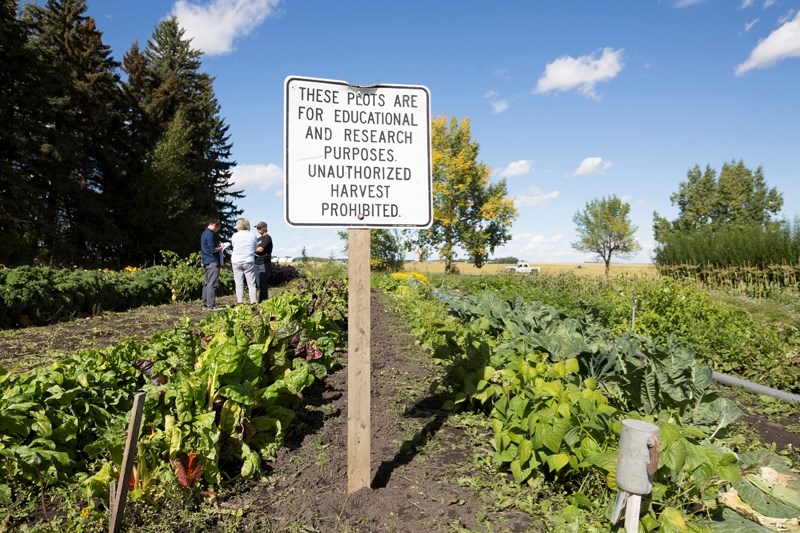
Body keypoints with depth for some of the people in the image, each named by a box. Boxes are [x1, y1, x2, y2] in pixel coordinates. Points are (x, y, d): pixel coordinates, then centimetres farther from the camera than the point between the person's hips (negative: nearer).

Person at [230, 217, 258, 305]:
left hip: (236, 262, 1)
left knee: (239, 284, 5)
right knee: (251, 283, 4)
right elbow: (255, 249, 5)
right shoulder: (253, 236, -2)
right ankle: (253, 301, 1)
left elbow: (233, 246, 9)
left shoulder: (235, 236, -1)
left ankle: (240, 302, 5)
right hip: (249, 262, -1)